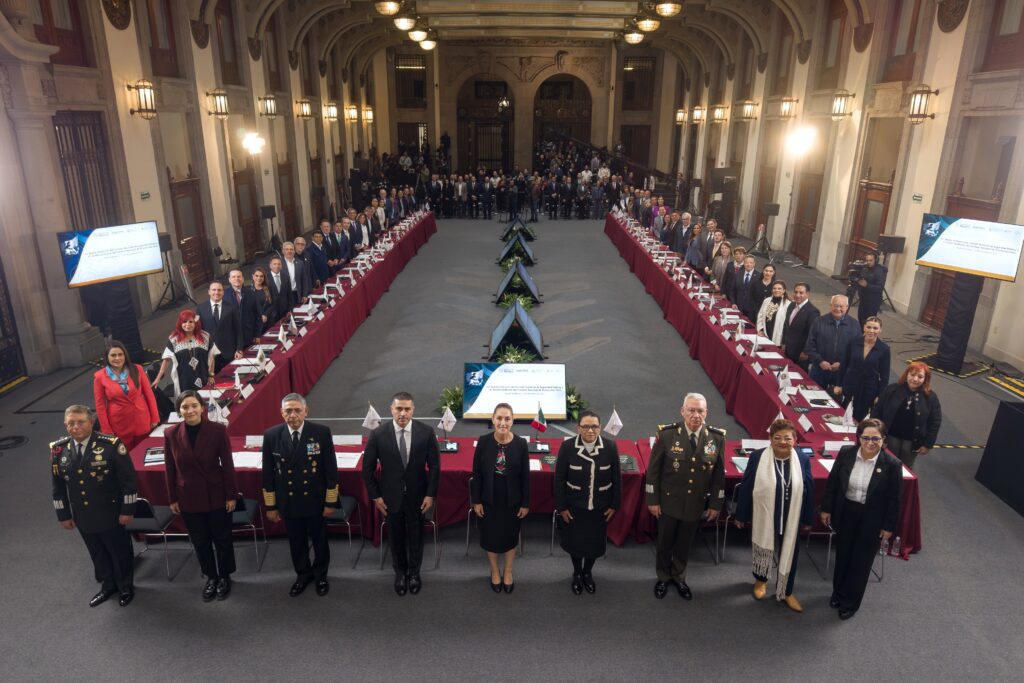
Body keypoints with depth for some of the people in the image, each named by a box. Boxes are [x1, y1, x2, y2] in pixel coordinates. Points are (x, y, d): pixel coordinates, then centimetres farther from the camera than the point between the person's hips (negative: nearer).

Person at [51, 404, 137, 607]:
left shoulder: (111, 444, -20)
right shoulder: (58, 450, -5)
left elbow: (128, 479, -15)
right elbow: (58, 486, 6)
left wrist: (127, 510, -12)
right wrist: (63, 514, 8)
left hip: (111, 514, -4)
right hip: (82, 517, 4)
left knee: (120, 552, 14)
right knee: (97, 554, 21)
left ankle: (126, 587, 37)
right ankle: (108, 585, 44)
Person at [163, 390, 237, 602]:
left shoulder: (218, 430, -16)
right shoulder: (171, 433, -9)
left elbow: (227, 464, -9)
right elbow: (170, 469, 0)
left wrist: (231, 495, -7)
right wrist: (172, 499, 3)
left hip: (217, 495, -2)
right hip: (189, 498, 2)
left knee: (222, 538, 14)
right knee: (200, 541, 17)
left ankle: (225, 577, 36)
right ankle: (211, 577, 38)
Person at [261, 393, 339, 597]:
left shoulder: (322, 432, -16)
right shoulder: (271, 435, -10)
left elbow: (331, 469, -9)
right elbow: (268, 473, -1)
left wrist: (331, 501, -7)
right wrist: (270, 505, 2)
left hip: (315, 501, -1)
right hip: (287, 503, 2)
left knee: (320, 541, 17)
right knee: (296, 543, 19)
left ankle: (320, 575, 42)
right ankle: (303, 575, 44)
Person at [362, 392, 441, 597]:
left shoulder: (426, 432, -14)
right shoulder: (378, 434, -15)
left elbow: (434, 466, -6)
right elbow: (368, 468, -5)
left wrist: (431, 494, -7)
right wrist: (375, 496, -5)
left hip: (417, 496, 0)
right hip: (390, 497, 0)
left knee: (416, 536, 18)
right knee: (396, 537, 18)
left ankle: (414, 572, 42)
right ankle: (400, 572, 42)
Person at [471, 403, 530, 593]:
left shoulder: (521, 443, -13)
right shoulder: (483, 441, -13)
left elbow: (525, 476, -5)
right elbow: (476, 473, -5)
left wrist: (525, 503, -3)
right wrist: (476, 501, -4)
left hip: (512, 501, 0)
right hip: (489, 500, 0)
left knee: (510, 536, 18)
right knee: (491, 536, 16)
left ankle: (508, 572, 41)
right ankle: (495, 571, 41)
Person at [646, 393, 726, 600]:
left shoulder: (717, 437, -10)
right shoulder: (667, 434, -17)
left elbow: (719, 474, 0)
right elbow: (653, 469, -9)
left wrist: (715, 504, 2)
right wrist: (652, 500, -8)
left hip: (696, 504, 2)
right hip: (668, 502, -2)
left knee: (684, 544, 20)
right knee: (664, 543, 16)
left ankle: (679, 577, 44)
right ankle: (663, 578, 40)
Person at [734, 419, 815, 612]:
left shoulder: (803, 460, -9)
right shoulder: (757, 457, -15)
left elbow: (809, 491, 1)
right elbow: (745, 487, -8)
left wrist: (808, 519, 6)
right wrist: (741, 515, -4)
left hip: (791, 520, 1)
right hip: (763, 517, -1)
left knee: (789, 554, 13)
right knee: (762, 550, 18)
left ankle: (786, 592, 34)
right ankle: (760, 580, 46)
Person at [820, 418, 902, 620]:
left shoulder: (891, 464, -20)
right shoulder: (846, 453, -13)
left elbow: (894, 499, -10)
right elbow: (832, 482, -2)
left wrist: (889, 526, -5)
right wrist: (826, 509, 3)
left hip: (871, 518, -2)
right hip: (845, 512, 2)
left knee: (861, 560, 13)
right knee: (842, 554, 20)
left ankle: (851, 602, 34)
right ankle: (838, 592, 44)